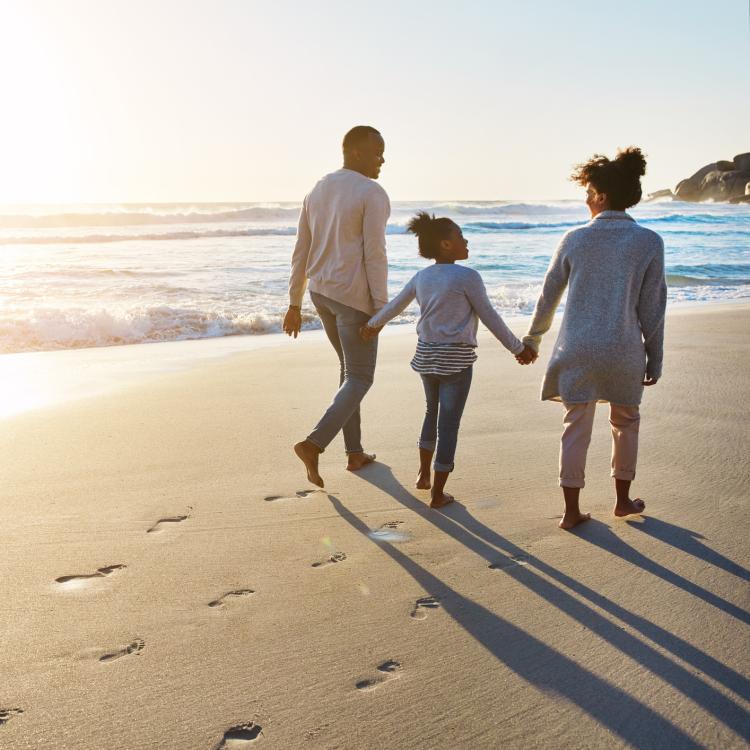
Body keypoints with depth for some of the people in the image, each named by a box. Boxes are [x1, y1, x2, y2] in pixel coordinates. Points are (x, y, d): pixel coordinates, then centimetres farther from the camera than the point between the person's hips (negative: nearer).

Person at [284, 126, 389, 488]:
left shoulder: (317, 192, 10)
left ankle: (355, 453, 24)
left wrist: (295, 304, 14)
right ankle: (314, 443, -17)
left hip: (321, 292, 8)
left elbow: (301, 252, 10)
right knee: (359, 380, 1)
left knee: (351, 367, 21)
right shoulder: (373, 194, -14)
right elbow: (374, 254, -19)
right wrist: (381, 308, -15)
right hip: (354, 297, -8)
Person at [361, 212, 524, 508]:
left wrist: (373, 324, 37)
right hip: (456, 359, -6)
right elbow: (490, 317, -10)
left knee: (433, 412, 26)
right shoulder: (467, 277, -13)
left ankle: (423, 474, 33)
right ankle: (437, 493, 8)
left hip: (426, 355, 6)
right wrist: (517, 348, 1)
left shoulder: (421, 277, 6)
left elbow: (394, 305, 18)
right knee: (448, 423, 2)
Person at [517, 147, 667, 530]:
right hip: (623, 351, 0)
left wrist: (532, 340, 19)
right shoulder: (649, 242, -3)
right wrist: (654, 359, 8)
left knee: (576, 427, 8)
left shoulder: (575, 239, -1)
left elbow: (549, 295, 6)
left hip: (577, 350, 0)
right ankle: (623, 500, 32)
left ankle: (571, 511, 11)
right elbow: (652, 307, -1)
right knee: (626, 423, 20)